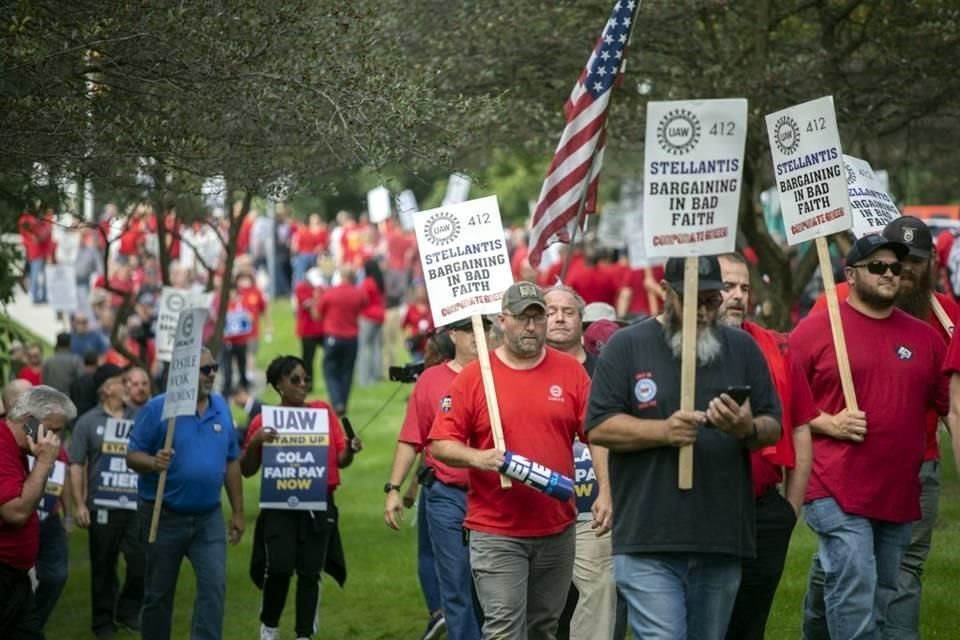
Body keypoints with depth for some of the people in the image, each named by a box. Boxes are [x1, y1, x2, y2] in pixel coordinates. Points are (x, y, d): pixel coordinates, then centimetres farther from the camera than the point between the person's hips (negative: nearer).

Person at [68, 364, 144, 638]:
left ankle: (128, 611, 22)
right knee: (103, 567, 7)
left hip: (136, 505, 2)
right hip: (102, 506, -2)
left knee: (142, 563, 2)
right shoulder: (88, 422, -1)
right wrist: (79, 504, -8)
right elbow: (76, 465, -2)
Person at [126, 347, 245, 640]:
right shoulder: (158, 408, -10)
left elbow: (231, 461, 10)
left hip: (208, 517, 3)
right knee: (158, 594, 9)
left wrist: (238, 512, 9)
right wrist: (153, 462, -32)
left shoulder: (221, 407, 4)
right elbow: (132, 456, -10)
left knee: (214, 586, -9)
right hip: (165, 516, -3)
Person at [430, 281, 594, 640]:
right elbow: (440, 444, -2)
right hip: (496, 533, -3)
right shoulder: (473, 377, -2)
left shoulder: (571, 372, 4)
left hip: (558, 529, 3)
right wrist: (477, 458, -21)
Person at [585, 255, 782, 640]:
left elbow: (773, 428, 13)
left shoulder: (742, 347, 14)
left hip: (722, 540, 4)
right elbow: (598, 428, -2)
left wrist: (747, 428, -11)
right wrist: (664, 431, -17)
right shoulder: (626, 346, 4)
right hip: (649, 540, -4)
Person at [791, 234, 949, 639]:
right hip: (836, 493, -5)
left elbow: (949, 404, 16)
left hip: (899, 497, 6)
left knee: (883, 602, 13)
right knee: (854, 590, -15)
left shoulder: (924, 336, 11)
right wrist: (828, 424, -13)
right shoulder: (815, 330, -2)